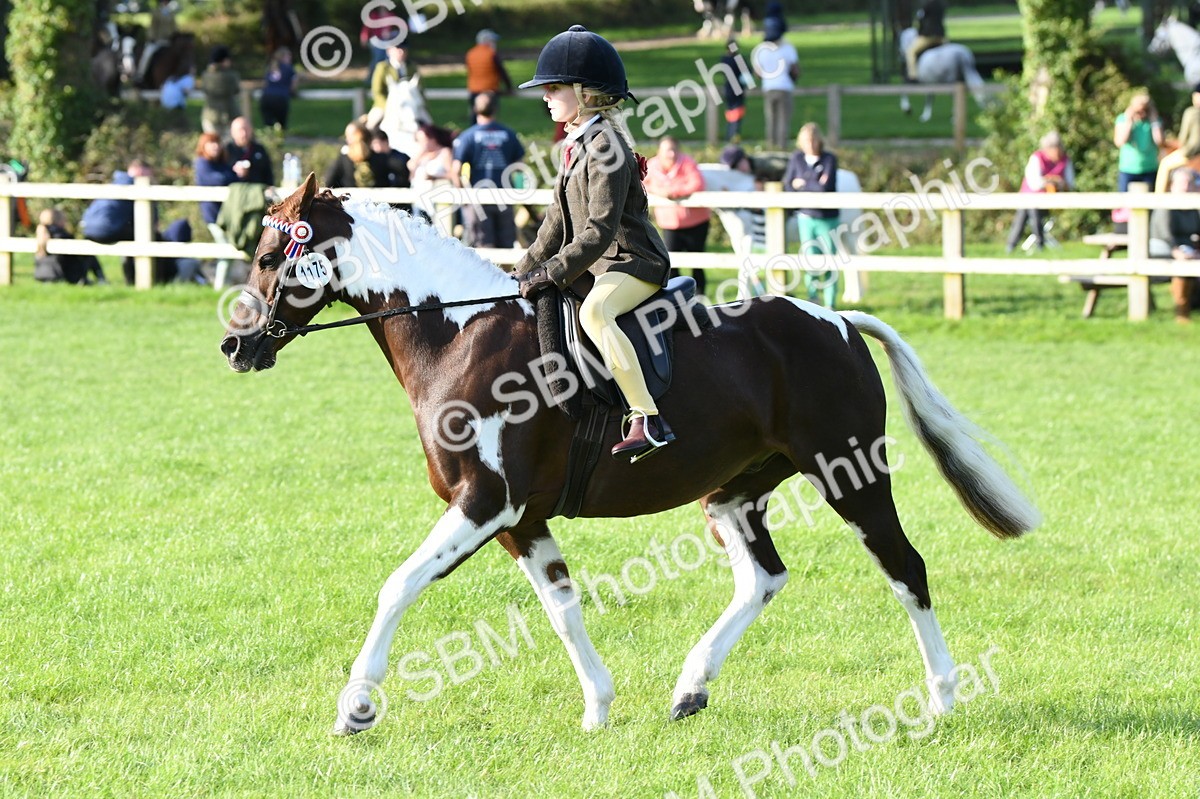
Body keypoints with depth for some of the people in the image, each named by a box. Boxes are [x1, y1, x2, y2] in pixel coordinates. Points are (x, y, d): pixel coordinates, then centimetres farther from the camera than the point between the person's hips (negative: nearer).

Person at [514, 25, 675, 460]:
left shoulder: (606, 147, -17)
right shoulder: (577, 146, 15)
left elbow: (600, 229, -24)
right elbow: (559, 223, 21)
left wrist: (553, 274, -26)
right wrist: (526, 272, 13)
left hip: (634, 263, -11)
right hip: (601, 265, 11)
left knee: (593, 312, -39)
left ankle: (647, 421, -44)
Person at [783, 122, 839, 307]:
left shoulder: (829, 159, -7)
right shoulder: (796, 159, 2)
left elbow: (826, 188, -17)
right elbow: (788, 186, -1)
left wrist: (803, 184, -7)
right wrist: (814, 186, -12)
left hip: (827, 218, -2)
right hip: (806, 216, 2)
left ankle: (830, 304, 7)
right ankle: (812, 296, 20)